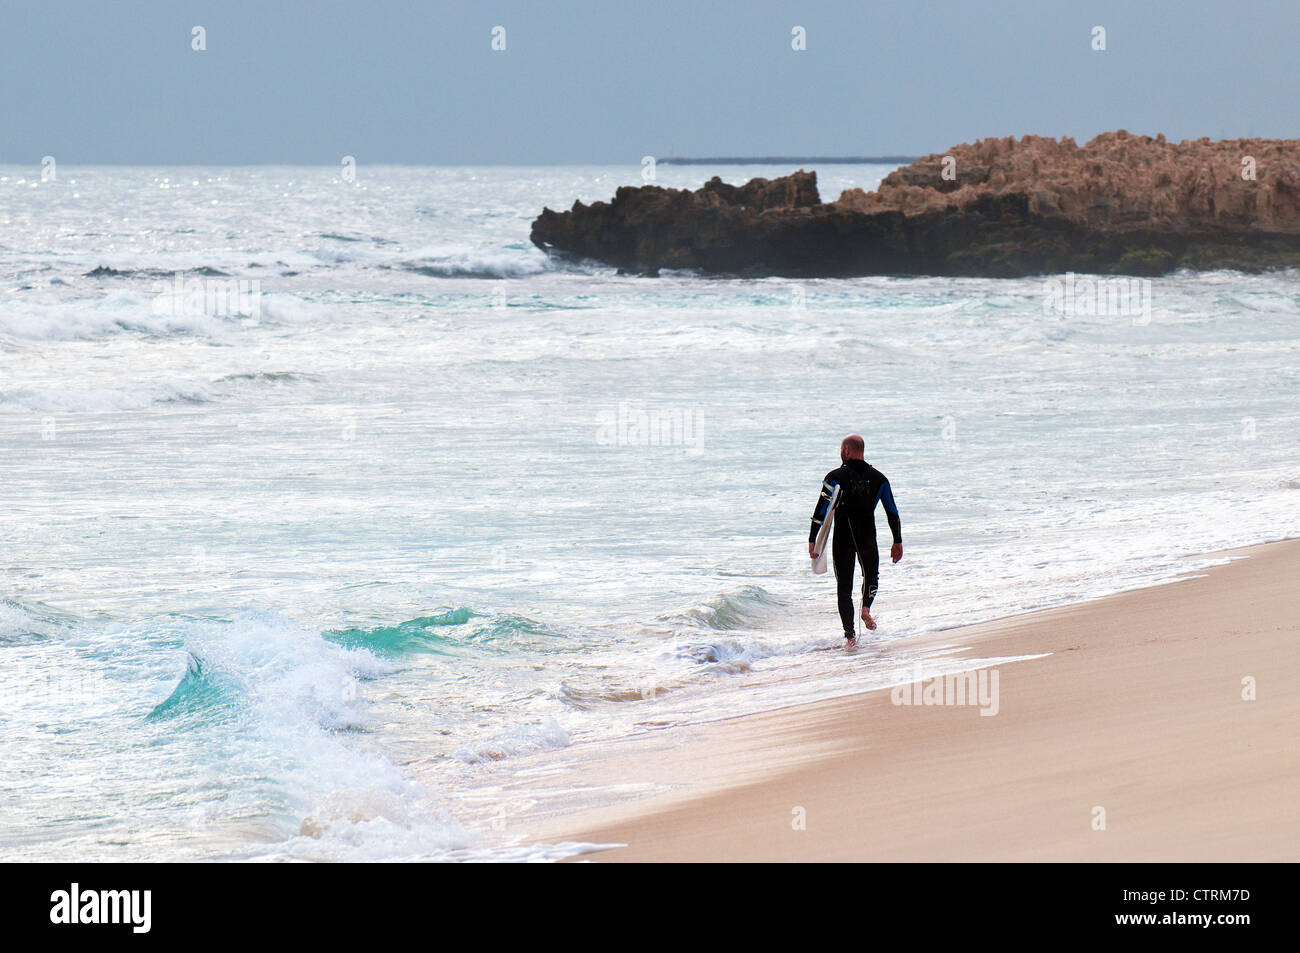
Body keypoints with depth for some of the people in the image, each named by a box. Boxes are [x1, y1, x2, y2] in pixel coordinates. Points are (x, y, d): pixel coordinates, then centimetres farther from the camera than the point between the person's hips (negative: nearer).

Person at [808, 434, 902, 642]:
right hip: (868, 538, 2)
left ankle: (850, 634, -4)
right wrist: (897, 542, 12)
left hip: (843, 539, -2)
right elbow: (892, 513, 5)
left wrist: (813, 540, -9)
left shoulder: (836, 477, -7)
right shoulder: (878, 478, 2)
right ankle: (866, 607, -1)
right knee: (871, 575, 26)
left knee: (844, 585, 4)